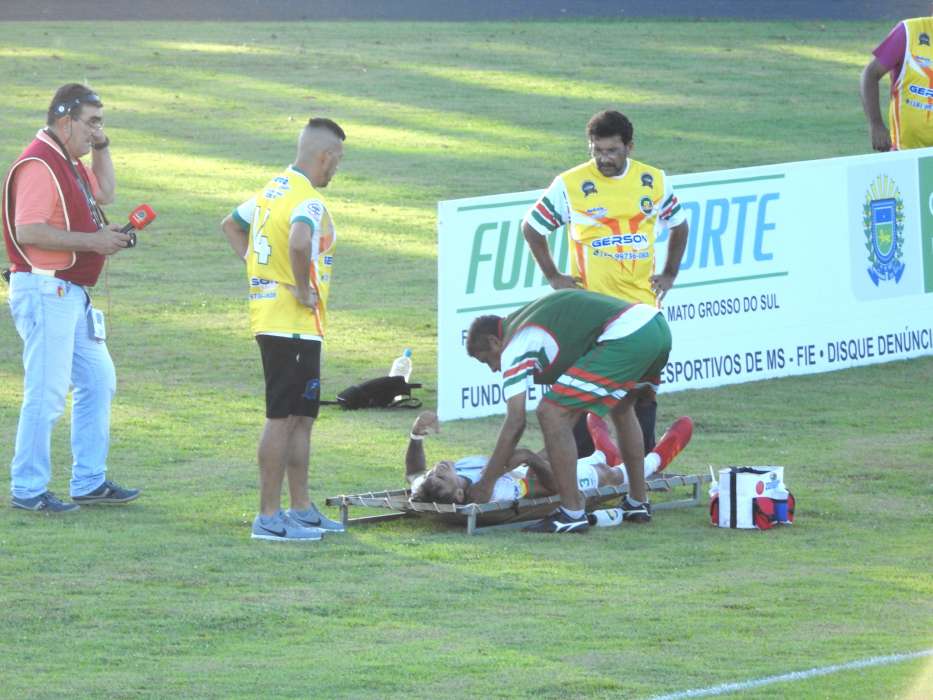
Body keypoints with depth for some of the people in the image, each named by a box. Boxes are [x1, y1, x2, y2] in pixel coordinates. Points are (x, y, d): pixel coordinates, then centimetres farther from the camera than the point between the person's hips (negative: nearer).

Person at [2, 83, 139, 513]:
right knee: (46, 393, -8)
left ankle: (89, 482, 22)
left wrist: (102, 147, 18)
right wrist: (92, 241, -21)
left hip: (72, 294, 11)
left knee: (99, 381, 15)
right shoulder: (38, 165, -17)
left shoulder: (70, 163, 16)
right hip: (44, 292, -11)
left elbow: (104, 192, 33)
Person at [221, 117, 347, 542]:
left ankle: (301, 509, 23)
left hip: (269, 317, 10)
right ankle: (269, 517, -4)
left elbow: (231, 225, 27)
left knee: (301, 417, 17)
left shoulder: (273, 190, 13)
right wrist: (303, 288, -23)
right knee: (282, 418, -6)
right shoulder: (308, 201, -18)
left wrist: (256, 266, 18)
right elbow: (299, 243, -38)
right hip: (295, 325, -10)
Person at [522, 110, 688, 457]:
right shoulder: (570, 184, -4)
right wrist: (553, 276, 3)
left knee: (643, 390, 5)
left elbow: (678, 225, 22)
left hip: (642, 304, 3)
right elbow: (531, 227, 7)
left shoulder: (653, 181, 5)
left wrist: (669, 274, 13)